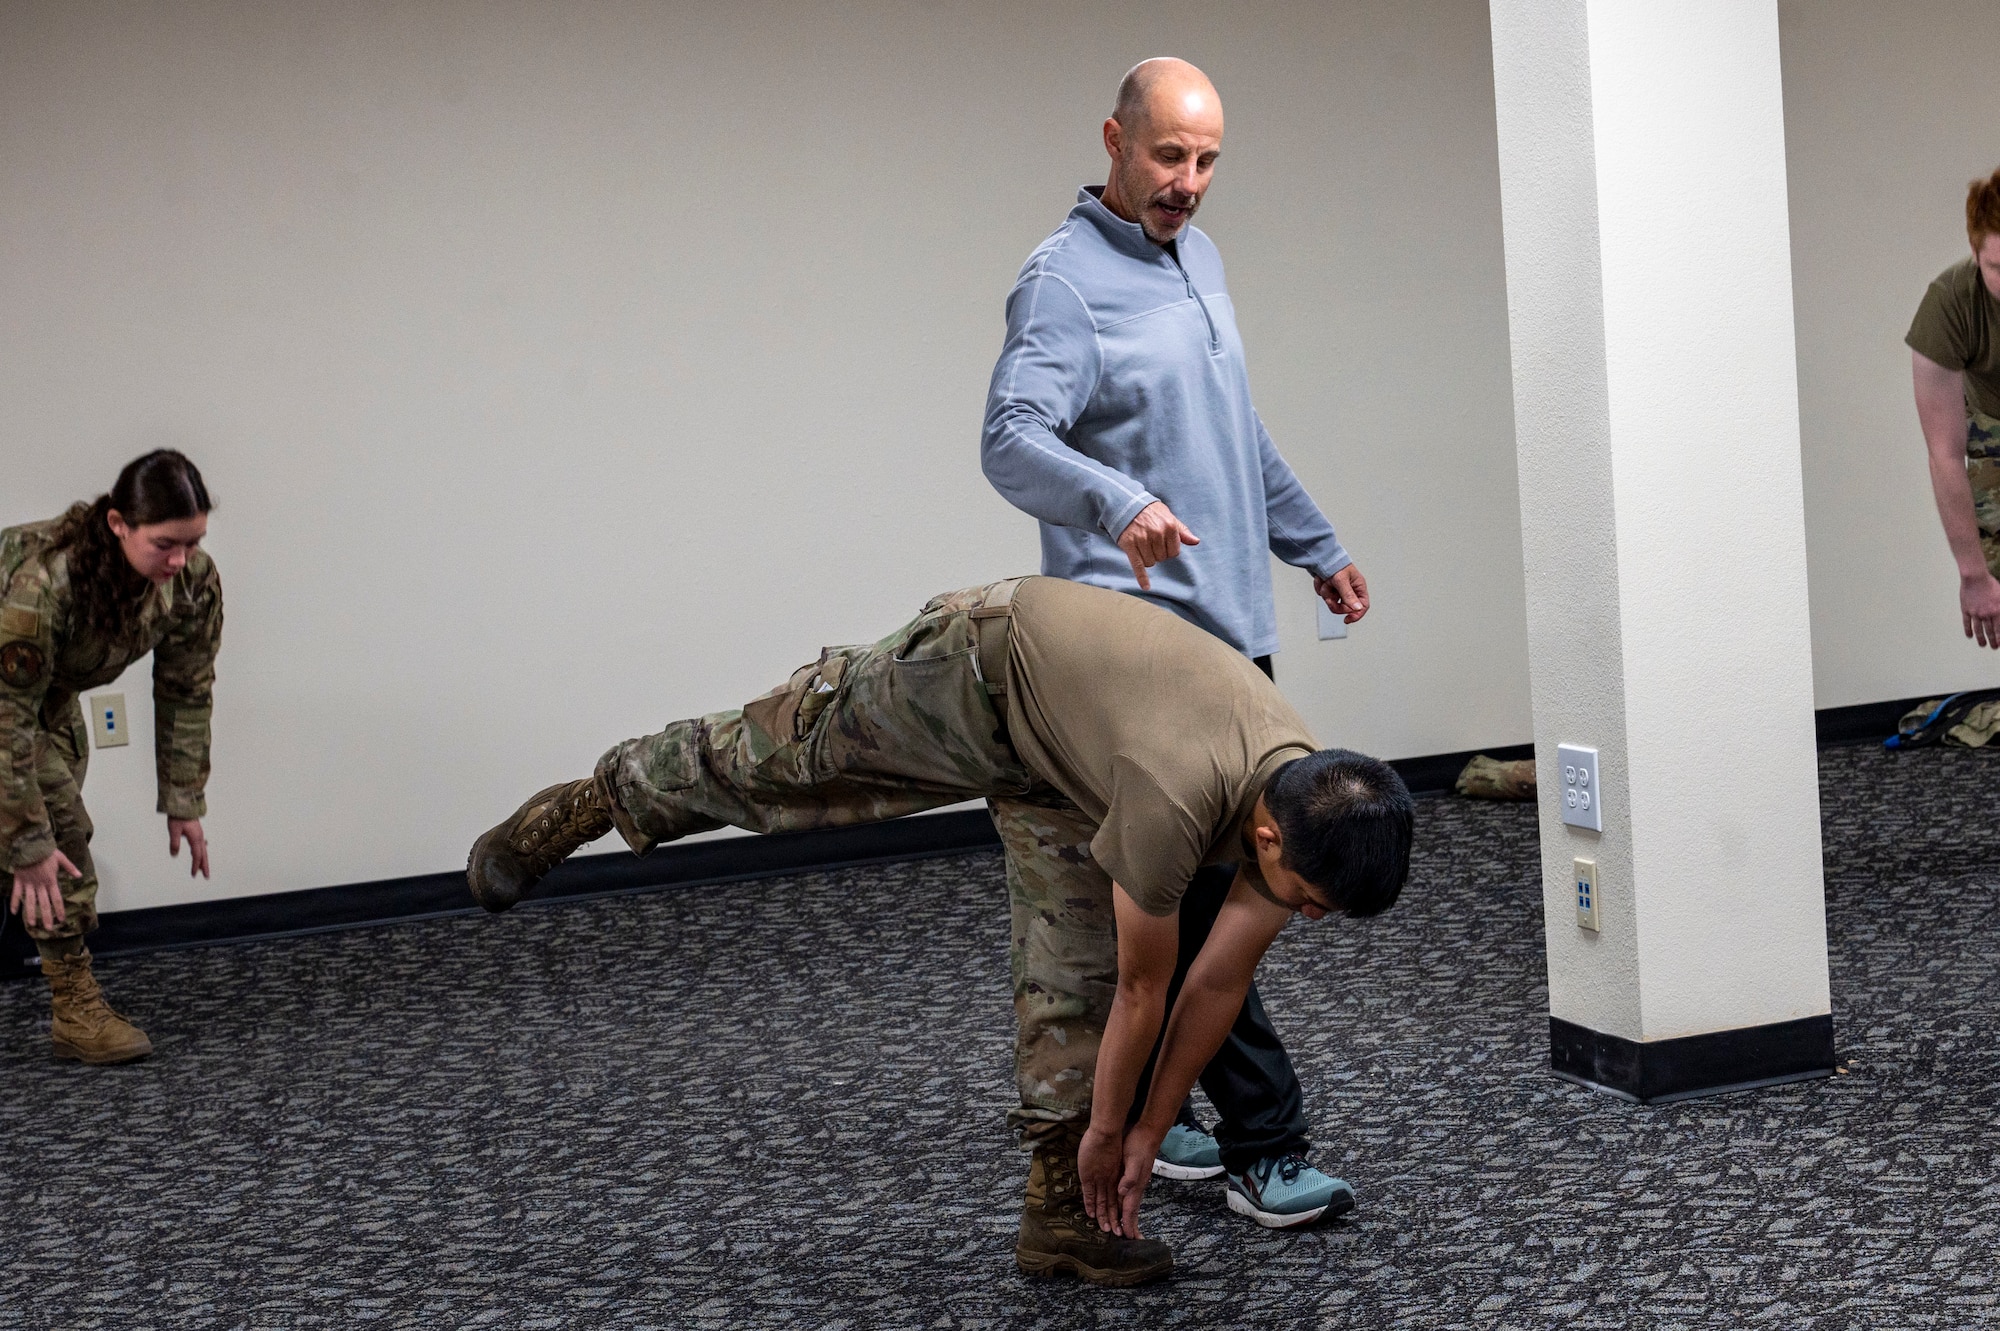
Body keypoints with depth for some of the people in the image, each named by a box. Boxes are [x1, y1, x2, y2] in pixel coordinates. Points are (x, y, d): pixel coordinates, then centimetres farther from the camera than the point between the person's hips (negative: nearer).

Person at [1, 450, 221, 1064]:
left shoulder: (194, 581, -25)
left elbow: (185, 693, -12)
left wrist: (183, 803, -9)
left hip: (53, 684, 6)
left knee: (60, 824, 10)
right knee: (57, 832, -16)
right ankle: (76, 1009, -7)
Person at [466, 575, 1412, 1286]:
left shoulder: (1313, 808, -19)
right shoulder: (1175, 801, -42)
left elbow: (1219, 984, -7)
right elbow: (1144, 990, -26)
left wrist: (1147, 1135, -1)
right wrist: (1107, 1130, -10)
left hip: (1060, 748, 6)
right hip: (983, 665, -6)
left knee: (1077, 970, 0)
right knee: (774, 766, 11)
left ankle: (1060, 1211, 9)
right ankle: (587, 807, 36)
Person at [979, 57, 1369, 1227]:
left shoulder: (1200, 260, 15)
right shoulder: (1067, 280, -13)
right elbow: (1014, 439, -29)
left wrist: (1317, 545, 28)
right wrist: (1118, 502, -46)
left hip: (1234, 622, 9)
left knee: (1179, 890, 13)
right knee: (1201, 894, -7)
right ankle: (1264, 1144, -3)